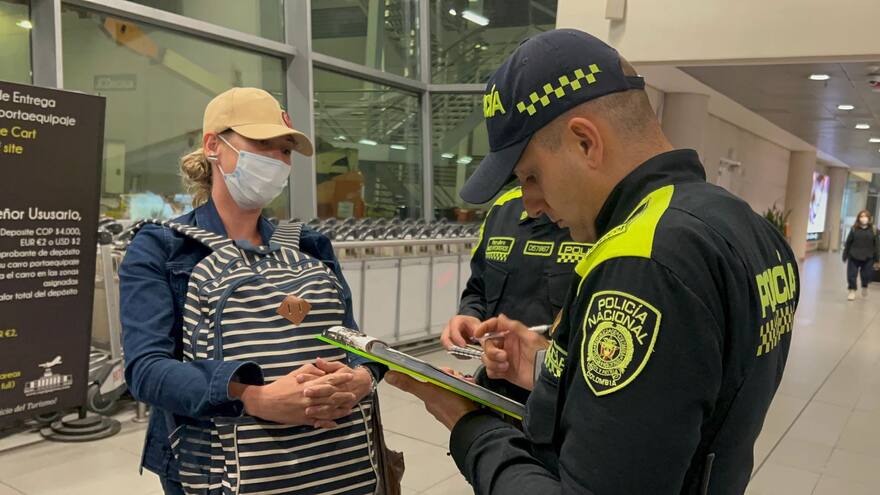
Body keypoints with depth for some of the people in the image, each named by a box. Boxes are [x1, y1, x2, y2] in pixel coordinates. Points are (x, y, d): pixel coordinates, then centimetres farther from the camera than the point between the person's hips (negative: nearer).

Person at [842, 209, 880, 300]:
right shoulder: (854, 229, -1)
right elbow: (848, 243, 3)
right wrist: (845, 256, 4)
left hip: (868, 258, 0)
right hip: (854, 257, 0)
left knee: (866, 275, 7)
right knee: (852, 275, 2)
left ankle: (865, 287, 37)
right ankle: (852, 291, 17)